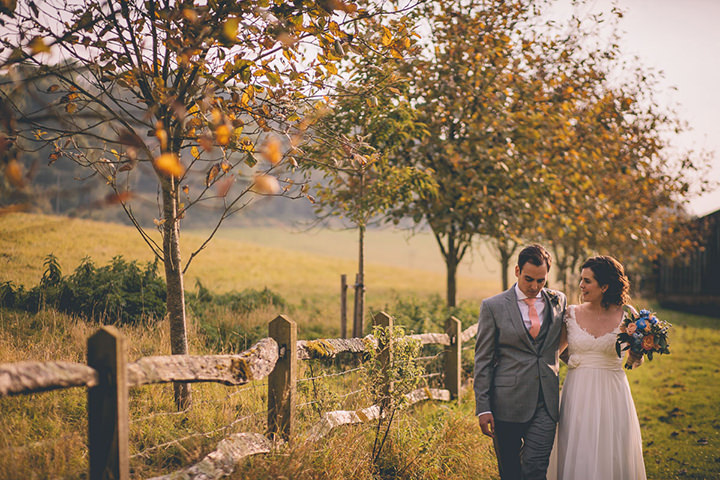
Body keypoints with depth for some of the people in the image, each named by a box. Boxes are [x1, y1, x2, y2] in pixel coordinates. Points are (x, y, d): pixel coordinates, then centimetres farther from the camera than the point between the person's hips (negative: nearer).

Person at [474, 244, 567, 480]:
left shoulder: (558, 301, 8)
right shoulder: (493, 306, -1)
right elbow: (483, 360, -1)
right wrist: (483, 407, -5)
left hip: (546, 402, 1)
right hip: (507, 403, -1)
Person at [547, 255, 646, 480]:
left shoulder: (624, 316, -3)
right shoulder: (572, 314, 1)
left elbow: (634, 361, 6)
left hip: (611, 394, -1)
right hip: (578, 394, 1)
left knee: (611, 457, 4)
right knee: (577, 458, 4)